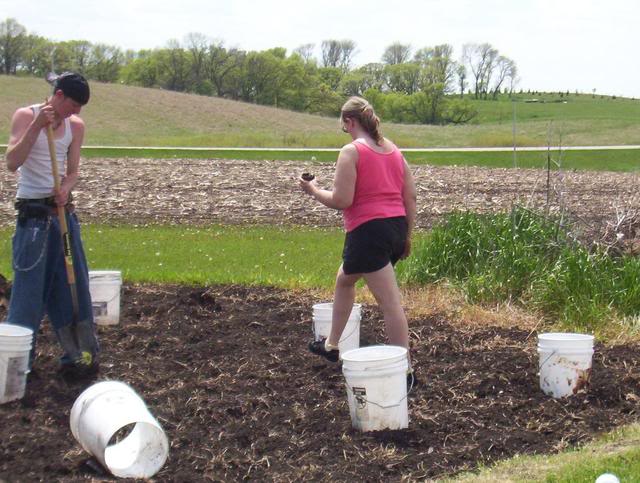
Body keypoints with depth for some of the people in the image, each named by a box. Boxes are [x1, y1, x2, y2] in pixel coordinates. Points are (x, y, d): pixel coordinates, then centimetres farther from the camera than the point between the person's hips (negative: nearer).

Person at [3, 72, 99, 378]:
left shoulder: (76, 126, 6)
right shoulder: (26, 116, -8)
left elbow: (72, 172, 7)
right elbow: (12, 163, -19)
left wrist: (65, 189, -15)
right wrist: (37, 126, -27)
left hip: (63, 210, 5)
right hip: (32, 213, -5)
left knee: (73, 284, 6)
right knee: (29, 287, -6)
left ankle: (79, 355, 15)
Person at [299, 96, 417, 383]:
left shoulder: (351, 152, -10)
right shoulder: (394, 150, 12)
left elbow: (341, 200, -16)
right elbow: (410, 197, 12)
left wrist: (313, 190, 1)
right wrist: (407, 235, 20)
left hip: (368, 230, -9)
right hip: (397, 227, 9)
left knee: (390, 303, -7)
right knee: (344, 279, 27)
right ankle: (331, 346, 39)